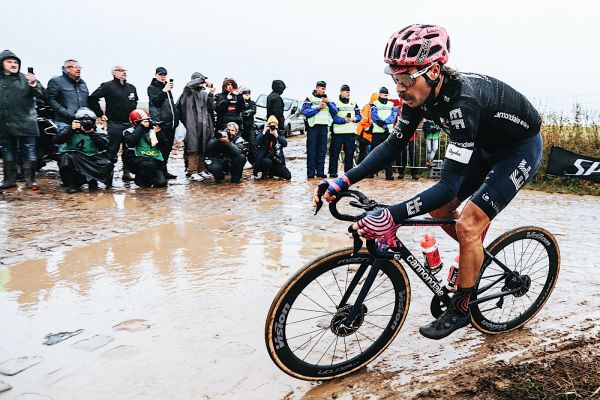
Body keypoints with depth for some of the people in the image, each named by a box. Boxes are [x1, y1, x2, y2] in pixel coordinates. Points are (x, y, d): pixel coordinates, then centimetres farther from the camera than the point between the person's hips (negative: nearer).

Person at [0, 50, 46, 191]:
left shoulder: (26, 79, 1)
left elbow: (43, 95, -7)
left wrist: (34, 84, -23)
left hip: (26, 124, -3)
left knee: (29, 153, 2)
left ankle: (30, 180, 9)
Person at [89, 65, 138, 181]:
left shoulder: (131, 88, 14)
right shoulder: (108, 86, -5)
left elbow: (135, 102, 31)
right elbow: (92, 99, -9)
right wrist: (101, 114, -8)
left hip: (129, 123, 6)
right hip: (114, 124, -6)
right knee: (112, 150, -4)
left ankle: (126, 172, 15)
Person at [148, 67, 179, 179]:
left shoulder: (167, 87, 20)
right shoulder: (152, 88, 0)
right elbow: (156, 102, -15)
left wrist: (176, 119, 18)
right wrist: (164, 91, -23)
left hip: (170, 122, 7)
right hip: (160, 123, -7)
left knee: (168, 148, 9)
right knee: (162, 148, -11)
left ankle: (164, 170, 16)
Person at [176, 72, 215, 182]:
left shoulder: (204, 93, 18)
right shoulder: (189, 91, 3)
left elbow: (211, 108, 11)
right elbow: (189, 84, -21)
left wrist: (211, 95, 0)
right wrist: (203, 79, -21)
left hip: (205, 125, 6)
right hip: (193, 124, -5)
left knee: (204, 148, 7)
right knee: (193, 148, -9)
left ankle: (201, 169, 16)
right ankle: (192, 172, -7)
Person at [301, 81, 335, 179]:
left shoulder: (327, 99, 17)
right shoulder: (310, 98, 3)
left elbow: (335, 111, 6)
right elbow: (305, 112, -10)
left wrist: (328, 103, -8)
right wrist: (318, 107, -14)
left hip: (324, 127, 5)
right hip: (313, 126, -5)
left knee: (322, 150, 5)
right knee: (312, 150, -6)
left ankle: (320, 171, 10)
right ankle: (310, 172, -6)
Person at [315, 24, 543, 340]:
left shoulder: (461, 101, -40)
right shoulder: (420, 94, -17)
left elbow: (449, 185, -42)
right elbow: (393, 145, -9)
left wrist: (391, 217, -50)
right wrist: (344, 181, -19)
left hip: (520, 147, -8)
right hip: (486, 147, 8)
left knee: (468, 224, -16)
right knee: (439, 210, 4)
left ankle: (460, 310, 2)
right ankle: (477, 255, 31)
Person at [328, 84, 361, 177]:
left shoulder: (353, 104, 15)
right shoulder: (334, 103, 1)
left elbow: (359, 115, 13)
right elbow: (333, 118, -8)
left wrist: (355, 118, -9)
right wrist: (344, 120, -20)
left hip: (350, 132, 4)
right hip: (338, 132, -4)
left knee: (350, 154, 7)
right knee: (334, 153, -3)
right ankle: (332, 172, 2)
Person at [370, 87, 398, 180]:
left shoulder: (392, 105, 15)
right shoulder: (374, 104, 8)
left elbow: (394, 116, -1)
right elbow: (374, 116, -6)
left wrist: (384, 121, -18)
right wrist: (384, 126, -17)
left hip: (389, 132, 2)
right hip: (377, 132, -1)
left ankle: (389, 174, -6)